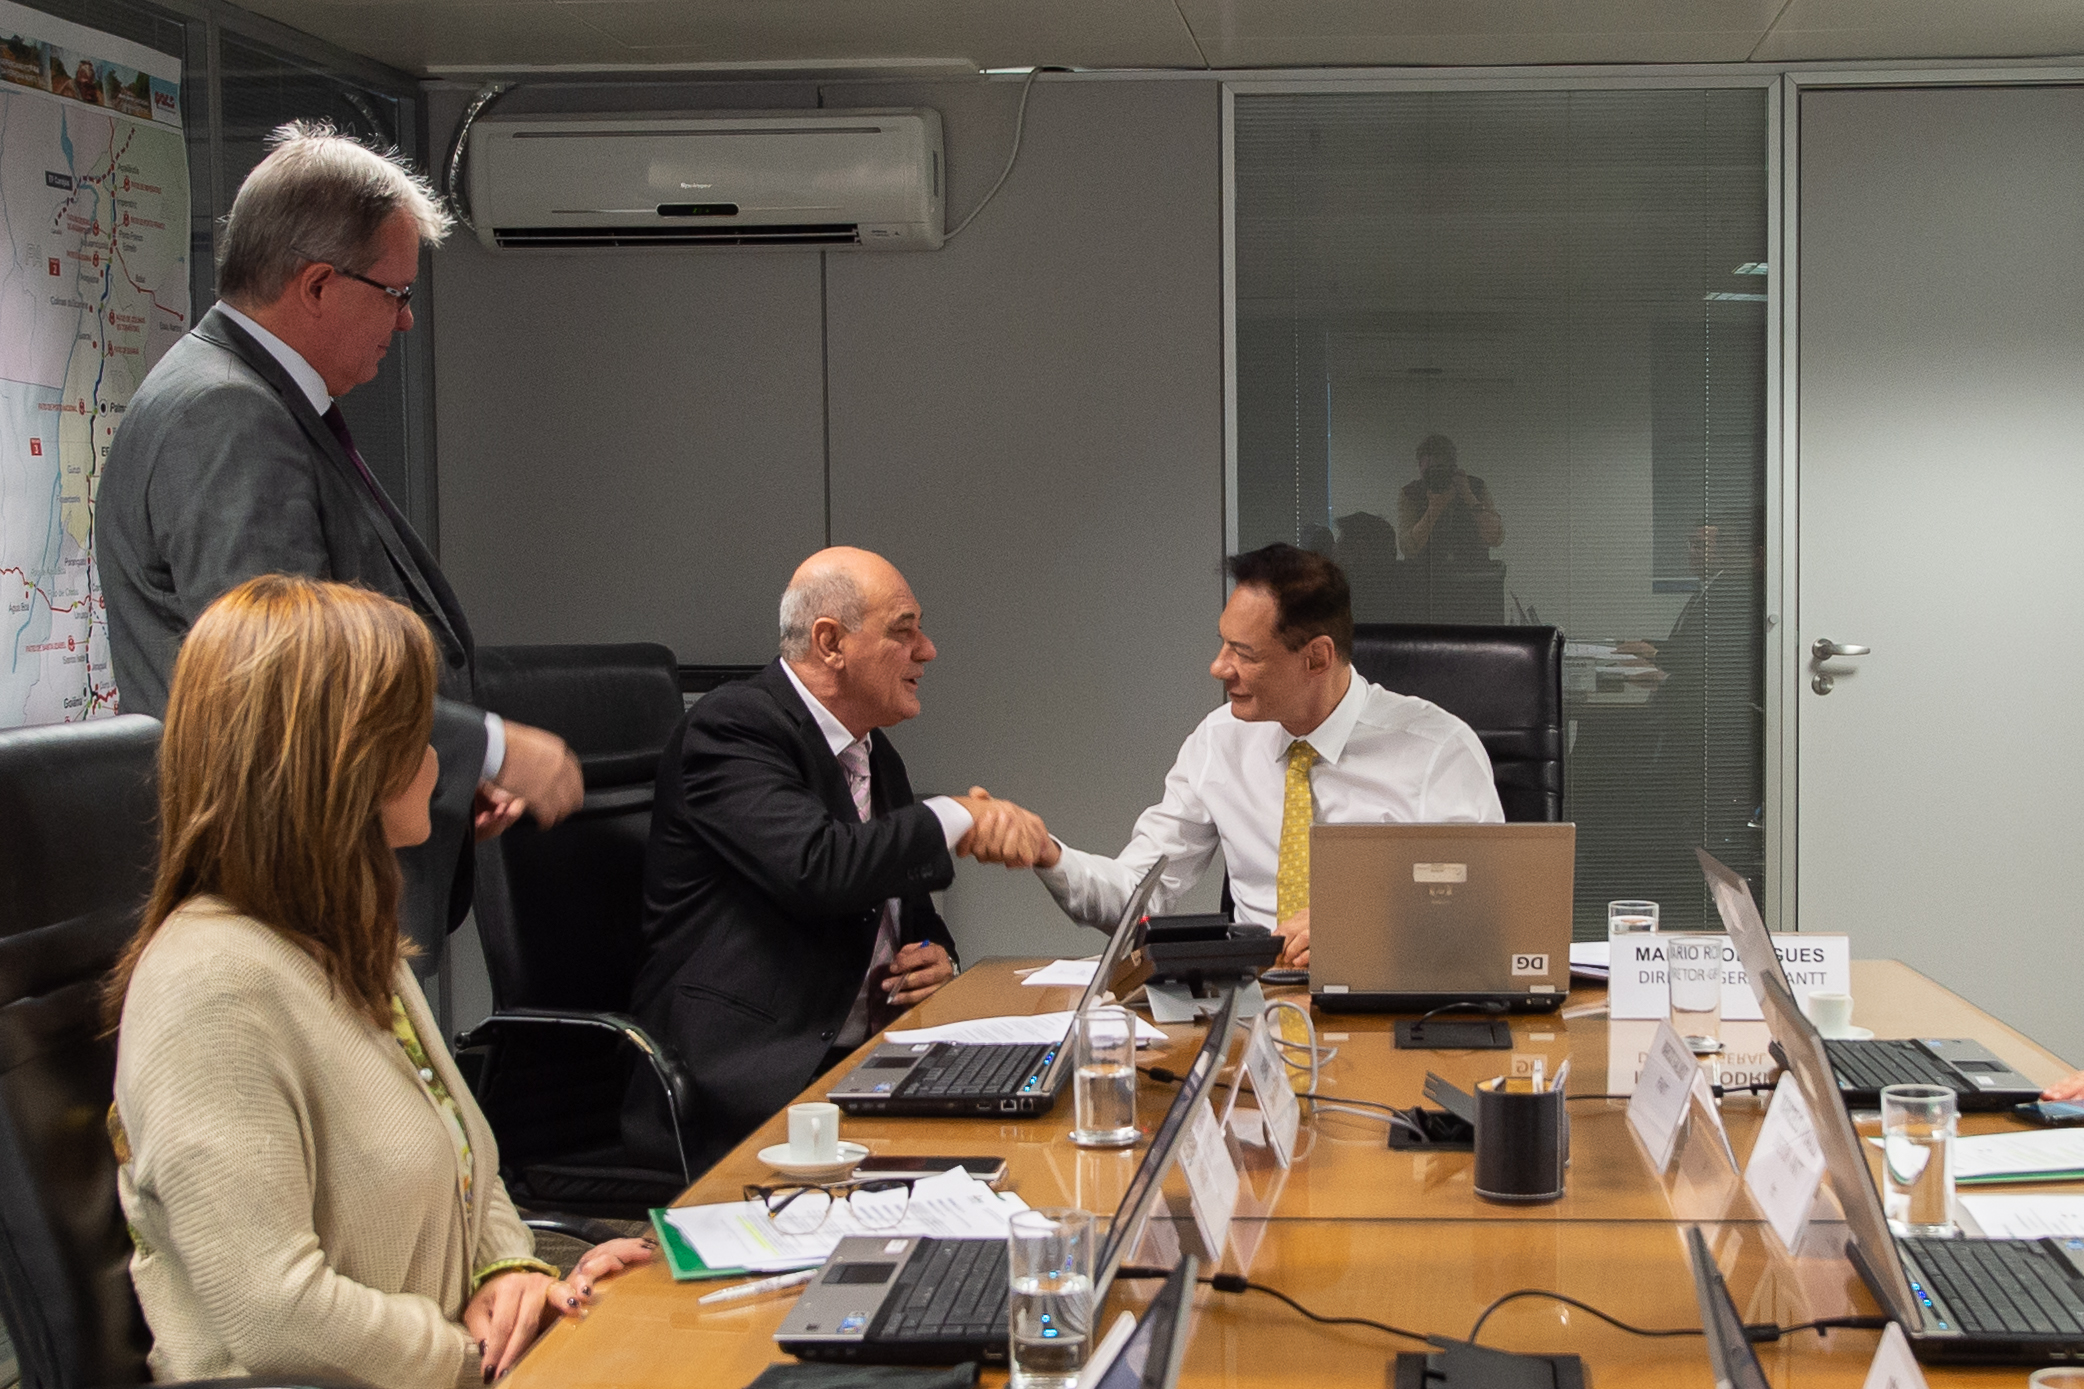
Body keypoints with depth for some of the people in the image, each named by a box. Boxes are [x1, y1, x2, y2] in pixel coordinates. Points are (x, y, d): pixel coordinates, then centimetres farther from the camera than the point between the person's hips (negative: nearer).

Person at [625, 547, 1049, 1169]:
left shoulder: (877, 757, 19)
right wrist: (955, 818, -14)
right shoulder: (731, 727, -9)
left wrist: (937, 957, 4)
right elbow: (816, 868, -25)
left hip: (868, 1058, 8)